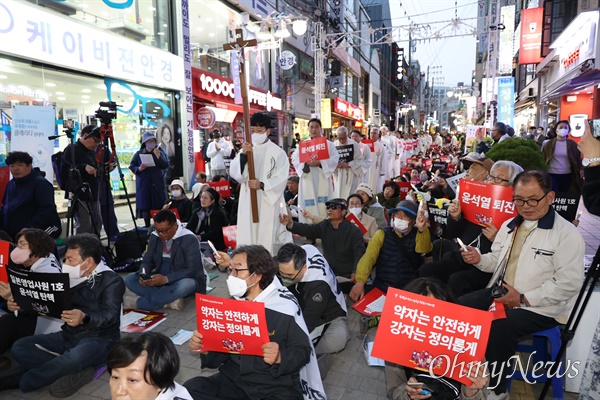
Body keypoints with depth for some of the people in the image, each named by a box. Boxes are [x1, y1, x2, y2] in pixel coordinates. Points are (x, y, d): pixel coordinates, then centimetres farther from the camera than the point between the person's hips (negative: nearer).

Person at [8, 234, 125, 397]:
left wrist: (84, 318, -45)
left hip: (99, 339, -7)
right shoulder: (71, 277, 9)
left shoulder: (111, 280, -12)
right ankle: (78, 372, -20)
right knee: (19, 347, -9)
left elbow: (110, 315, -25)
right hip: (68, 336, 8)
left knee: (74, 358, -38)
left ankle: (18, 381, -11)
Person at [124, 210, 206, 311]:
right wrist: (143, 275, -18)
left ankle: (138, 302, -23)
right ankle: (170, 299, -25)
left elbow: (192, 270, -22)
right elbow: (147, 261, 5)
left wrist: (166, 279, -33)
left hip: (181, 281, -5)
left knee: (185, 285, -39)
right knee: (130, 279, -13)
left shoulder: (189, 239, -18)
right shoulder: (154, 236, 0)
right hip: (159, 279, 6)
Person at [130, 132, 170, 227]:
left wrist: (158, 156, -17)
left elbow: (166, 165, -4)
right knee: (145, 205, 2)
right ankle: (147, 227, 12)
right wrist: (139, 168, -14)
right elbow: (131, 166, 6)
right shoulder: (139, 153, 4)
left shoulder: (160, 151, 4)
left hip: (157, 184, 0)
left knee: (159, 205, -2)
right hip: (144, 185, 0)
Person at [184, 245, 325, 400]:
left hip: (277, 386, -5)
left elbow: (303, 351, -9)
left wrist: (280, 357, -28)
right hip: (234, 379, 6)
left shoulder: (285, 307, -12)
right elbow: (222, 351, 12)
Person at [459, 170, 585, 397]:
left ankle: (495, 389, -5)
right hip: (500, 293, 7)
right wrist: (479, 259, -2)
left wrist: (524, 299, -19)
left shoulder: (566, 233, -12)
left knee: (498, 328, -31)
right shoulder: (509, 225, 11)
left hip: (540, 307, -7)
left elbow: (569, 283, -17)